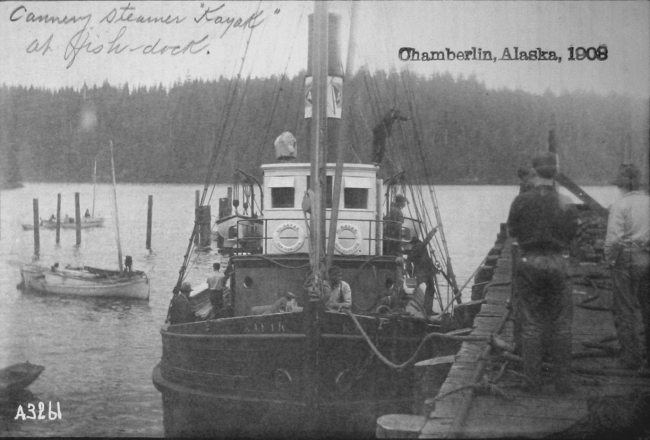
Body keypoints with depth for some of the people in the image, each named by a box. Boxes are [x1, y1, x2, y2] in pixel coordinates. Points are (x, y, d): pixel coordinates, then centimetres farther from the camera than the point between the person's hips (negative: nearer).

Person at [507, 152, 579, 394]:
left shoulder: (521, 201, -7)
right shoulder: (565, 203, -6)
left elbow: (512, 230, 2)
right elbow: (572, 233, 0)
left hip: (529, 263, 0)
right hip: (557, 263, 0)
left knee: (531, 324, 7)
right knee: (561, 324, 10)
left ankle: (533, 381, 10)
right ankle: (563, 380, 12)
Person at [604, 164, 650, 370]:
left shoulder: (619, 205, -12)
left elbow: (614, 238, -17)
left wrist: (609, 259, -3)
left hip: (627, 259, -5)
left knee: (624, 309, 4)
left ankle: (631, 356, 5)